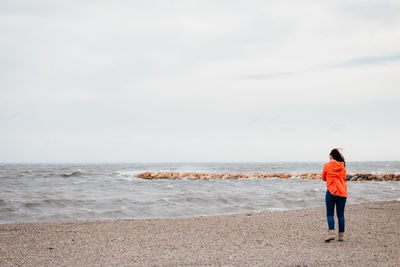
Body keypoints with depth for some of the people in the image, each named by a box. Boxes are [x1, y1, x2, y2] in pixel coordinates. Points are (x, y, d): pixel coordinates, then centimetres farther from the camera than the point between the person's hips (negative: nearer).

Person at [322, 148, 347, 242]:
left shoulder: (327, 165, -3)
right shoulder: (342, 166, 7)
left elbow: (323, 178, 9)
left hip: (331, 192, -4)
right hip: (343, 192, 4)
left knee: (330, 214, 0)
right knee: (341, 214, 7)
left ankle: (331, 233, -16)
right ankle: (341, 235, 8)